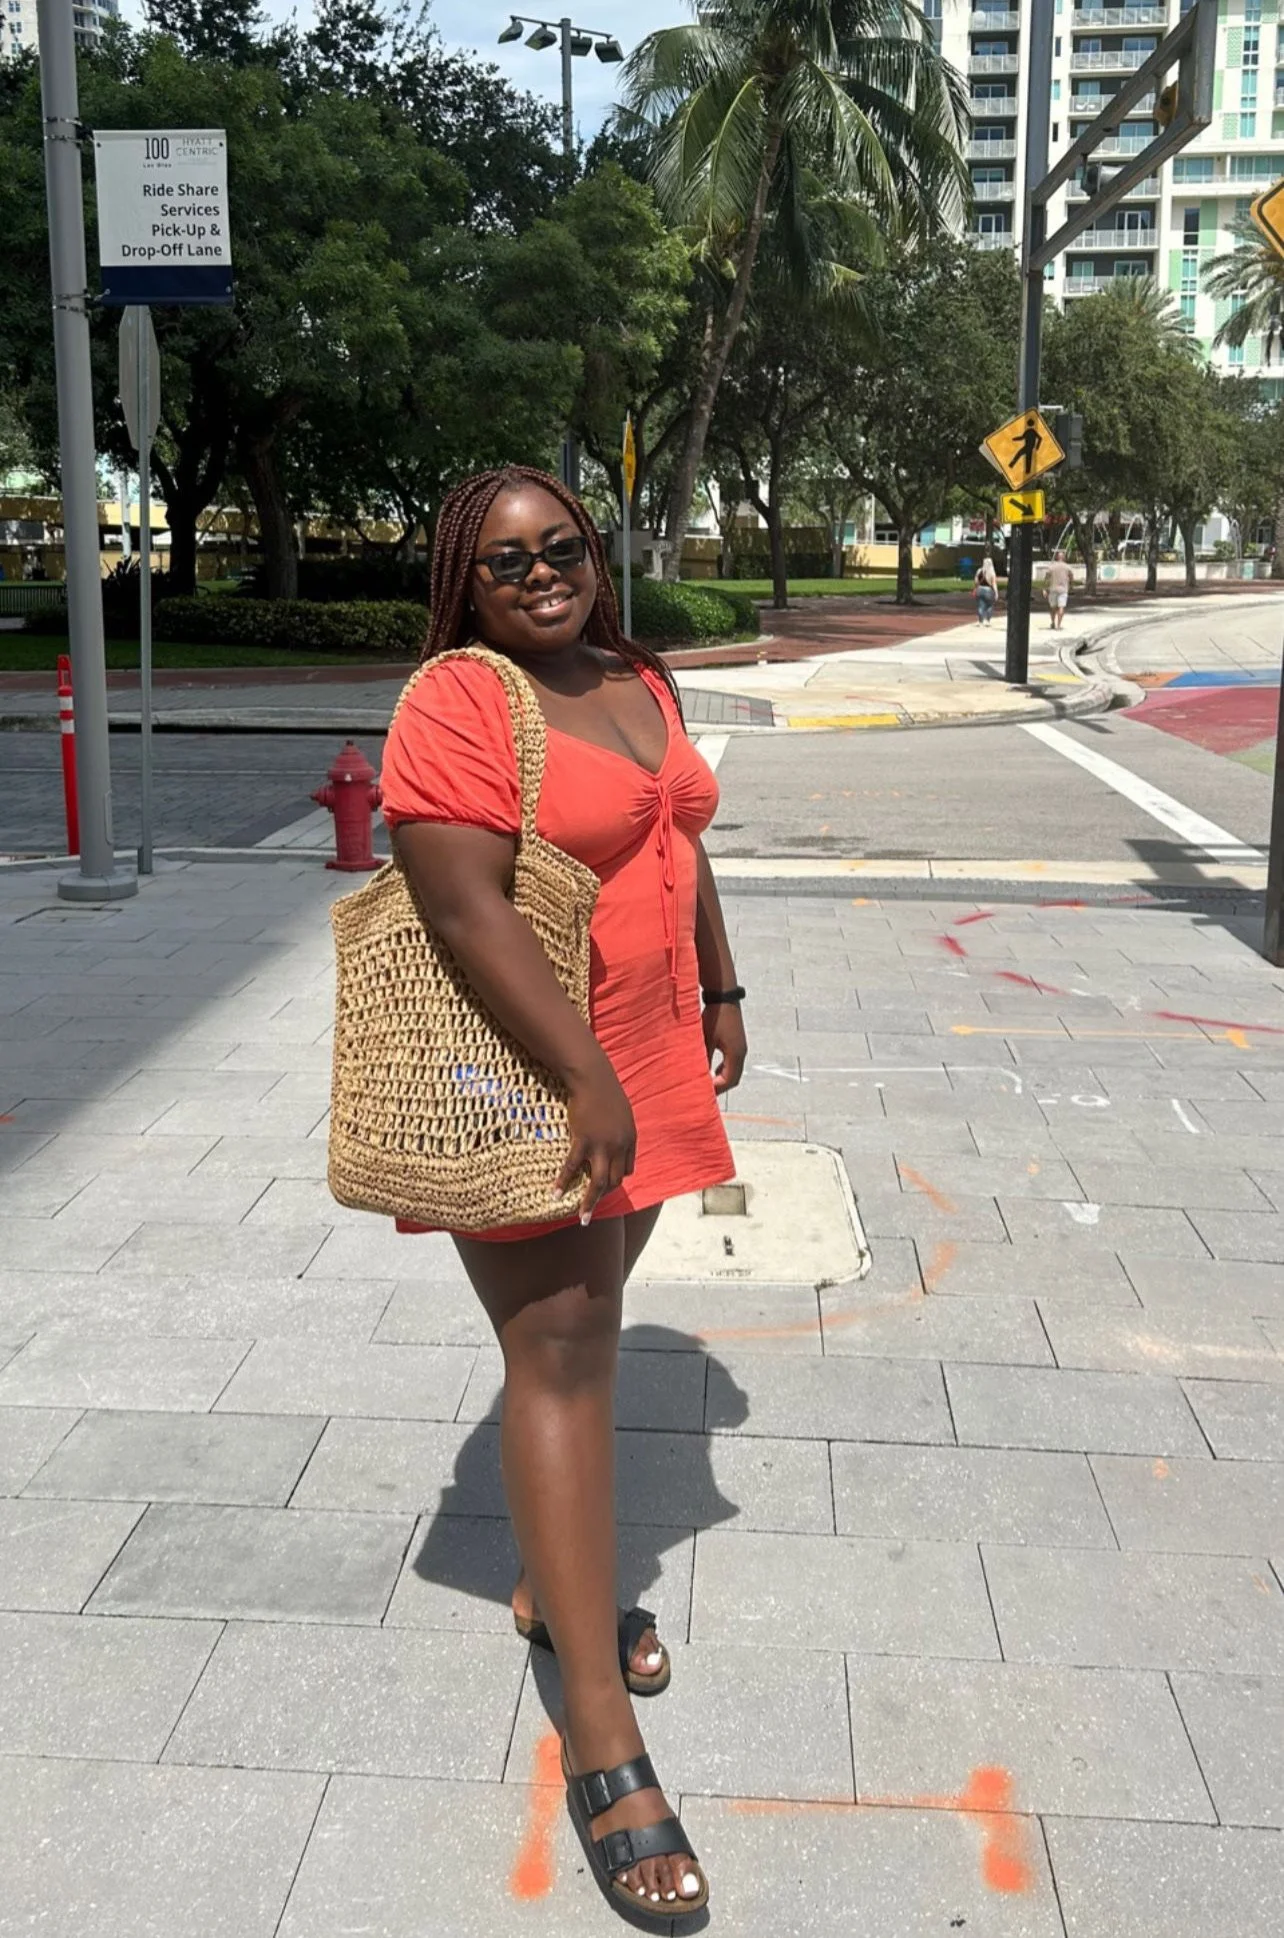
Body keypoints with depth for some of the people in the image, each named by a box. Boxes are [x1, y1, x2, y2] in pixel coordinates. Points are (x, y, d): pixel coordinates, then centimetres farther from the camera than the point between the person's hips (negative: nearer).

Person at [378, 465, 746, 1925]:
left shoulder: (643, 684, 11)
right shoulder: (456, 706, -16)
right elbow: (468, 911, -23)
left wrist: (721, 994, 21)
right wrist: (590, 1082, -25)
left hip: (639, 1069, 8)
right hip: (522, 1079, -8)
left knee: (588, 1325, 16)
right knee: (557, 1355, -6)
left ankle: (553, 1586, 36)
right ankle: (602, 1745, 1)